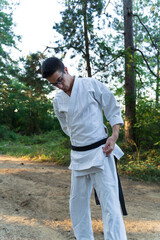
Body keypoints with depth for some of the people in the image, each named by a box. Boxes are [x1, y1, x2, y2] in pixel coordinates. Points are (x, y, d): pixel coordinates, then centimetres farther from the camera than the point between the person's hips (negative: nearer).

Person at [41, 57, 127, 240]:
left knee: (109, 202, -7)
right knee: (77, 202, 14)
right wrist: (80, 141, 8)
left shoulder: (92, 85, -6)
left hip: (101, 152, -5)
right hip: (78, 156, 5)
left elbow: (114, 111, -2)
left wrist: (114, 136, -13)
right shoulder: (58, 100, 7)